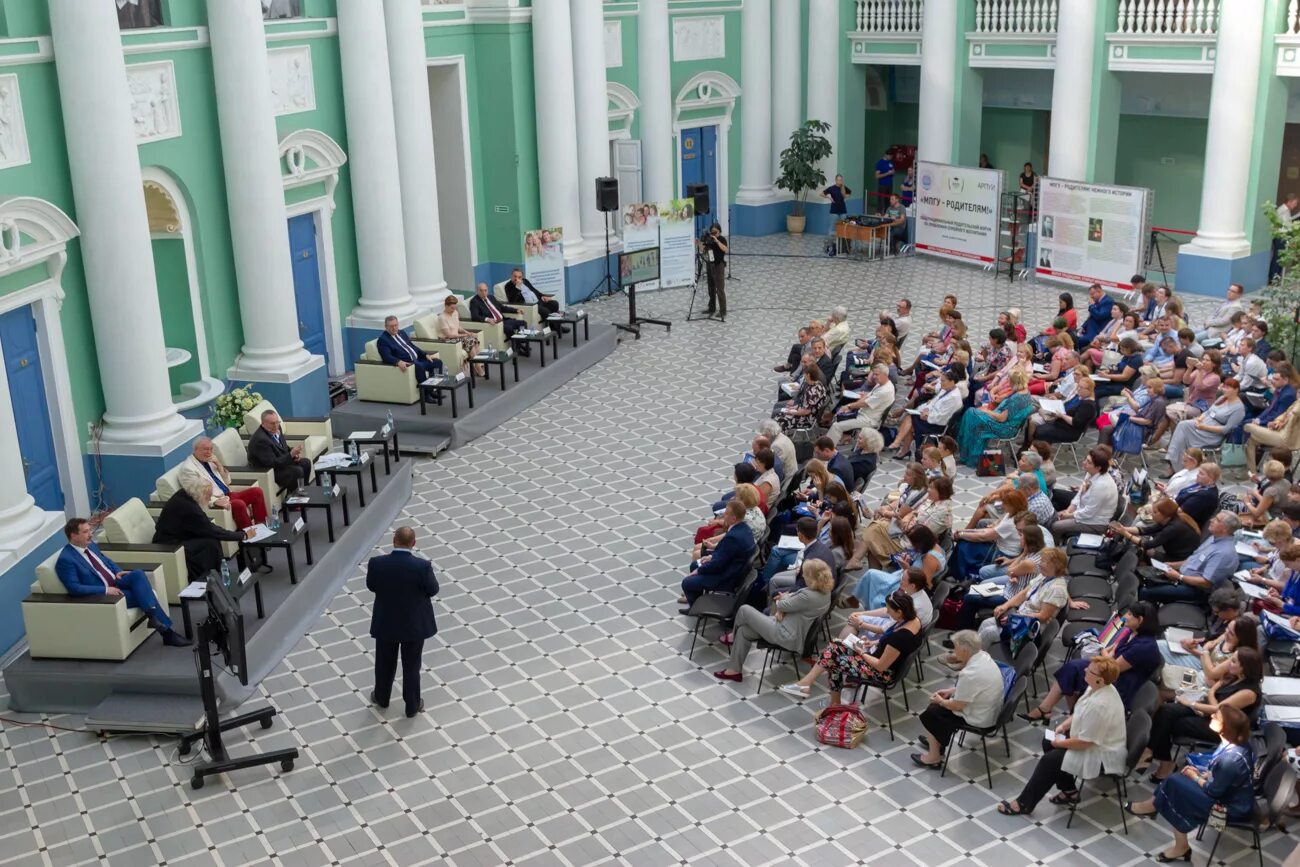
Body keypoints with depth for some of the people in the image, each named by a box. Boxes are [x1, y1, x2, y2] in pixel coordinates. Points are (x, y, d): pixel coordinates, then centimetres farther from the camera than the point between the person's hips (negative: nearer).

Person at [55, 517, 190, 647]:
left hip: (115, 583, 7)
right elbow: (74, 588, -20)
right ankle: (167, 632, -21)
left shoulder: (90, 545, 10)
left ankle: (152, 614, -32)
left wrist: (117, 572, 3)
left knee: (138, 574, -23)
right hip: (101, 596, -7)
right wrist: (105, 590, -24)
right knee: (143, 594, -23)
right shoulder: (65, 559, -14)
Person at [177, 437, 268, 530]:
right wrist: (216, 502, -30)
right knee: (239, 504, -33)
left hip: (227, 495, 9)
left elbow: (226, 481, 16)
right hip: (215, 502, -9)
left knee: (256, 491, -7)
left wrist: (219, 465, 1)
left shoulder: (209, 461, 14)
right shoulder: (188, 468, -10)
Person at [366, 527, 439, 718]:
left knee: (384, 662, 24)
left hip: (386, 623, 2)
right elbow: (433, 590, -10)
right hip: (415, 624, -1)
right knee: (411, 665, 17)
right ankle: (412, 706, 32)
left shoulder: (377, 563, -20)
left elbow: (371, 586, -2)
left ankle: (382, 697, 46)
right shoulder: (422, 566, -26)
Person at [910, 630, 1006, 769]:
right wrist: (952, 690, 10)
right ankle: (936, 739, 37)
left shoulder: (970, 674, -33)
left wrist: (940, 701, -2)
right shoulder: (983, 656, -7)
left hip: (978, 718, -9)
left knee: (929, 715, 6)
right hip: (989, 709, 9)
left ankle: (934, 757, 19)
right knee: (938, 705, 22)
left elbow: (956, 706, -20)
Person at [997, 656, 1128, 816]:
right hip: (1094, 739, 10)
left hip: (1102, 756, -10)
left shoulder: (1100, 705, -35)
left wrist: (1059, 743, -13)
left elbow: (1084, 742, -28)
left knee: (1049, 760, -10)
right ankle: (1069, 791, 22)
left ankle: (1024, 803, 5)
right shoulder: (1099, 688, -5)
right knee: (1049, 743, 12)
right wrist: (1064, 726, 1)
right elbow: (1080, 713, 14)